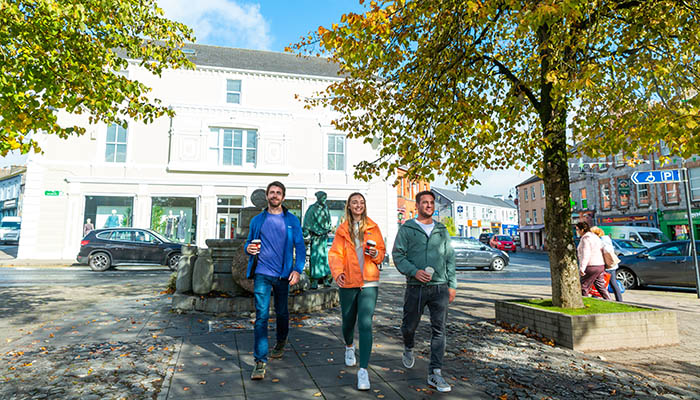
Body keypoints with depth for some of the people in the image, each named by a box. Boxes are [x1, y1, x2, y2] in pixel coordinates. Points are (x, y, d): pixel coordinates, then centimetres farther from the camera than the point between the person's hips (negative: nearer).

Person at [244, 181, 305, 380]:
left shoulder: (292, 220, 4)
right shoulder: (257, 220, 7)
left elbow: (300, 248, 4)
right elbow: (249, 242, 15)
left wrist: (297, 269, -8)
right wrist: (249, 248, -9)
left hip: (283, 275, 1)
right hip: (262, 274, 0)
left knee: (282, 313, 15)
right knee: (261, 316, -7)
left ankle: (281, 343, 42)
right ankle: (260, 361, -3)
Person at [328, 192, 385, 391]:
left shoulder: (373, 228, 6)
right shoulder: (342, 229, 6)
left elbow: (381, 252, 10)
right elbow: (335, 253, -1)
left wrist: (375, 253, -14)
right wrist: (337, 272, -19)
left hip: (369, 282, -1)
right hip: (348, 282, 1)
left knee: (365, 324, -12)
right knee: (348, 321, 15)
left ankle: (363, 370, -6)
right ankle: (349, 347, 48)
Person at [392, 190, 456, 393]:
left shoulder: (442, 230, 12)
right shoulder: (407, 229, 2)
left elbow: (450, 258, 14)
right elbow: (398, 255, -3)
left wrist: (452, 285, 8)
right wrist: (414, 271, -18)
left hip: (440, 287, 2)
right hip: (415, 287, -2)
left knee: (439, 330, -1)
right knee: (409, 325, 10)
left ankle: (435, 373, 8)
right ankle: (408, 349, 43)